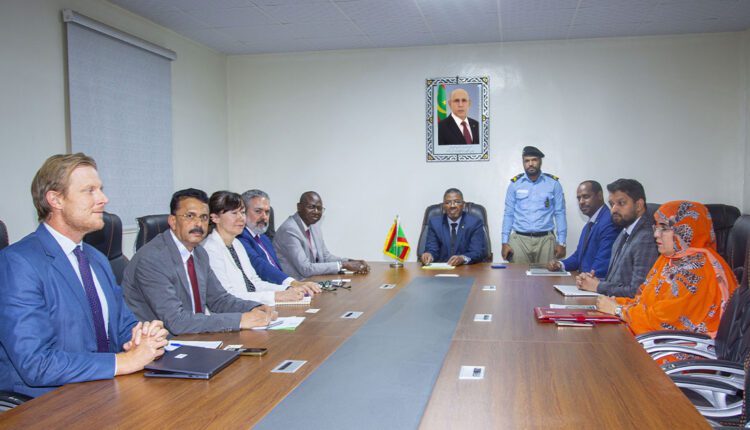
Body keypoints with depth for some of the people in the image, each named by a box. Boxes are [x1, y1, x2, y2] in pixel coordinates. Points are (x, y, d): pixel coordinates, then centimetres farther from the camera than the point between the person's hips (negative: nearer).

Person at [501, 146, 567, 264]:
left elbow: (560, 214, 4)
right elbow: (508, 214, 7)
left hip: (545, 240, 0)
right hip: (519, 239, 1)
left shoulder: (553, 183, 4)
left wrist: (561, 243, -2)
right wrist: (505, 242, 0)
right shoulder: (515, 184, 5)